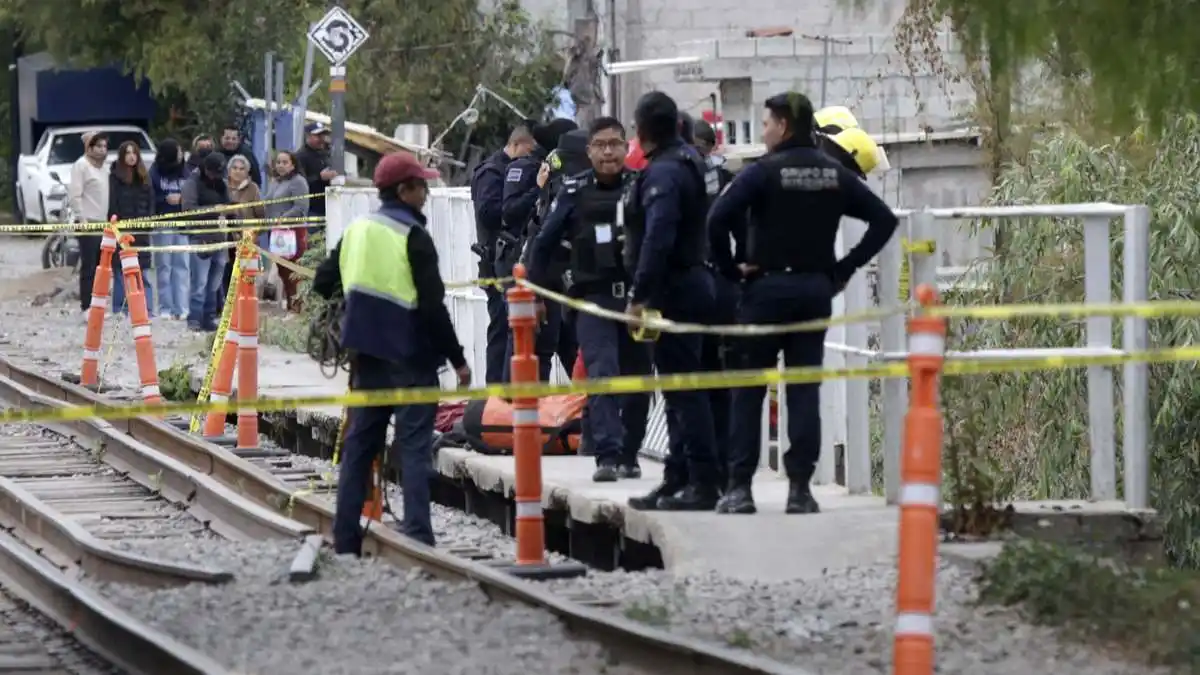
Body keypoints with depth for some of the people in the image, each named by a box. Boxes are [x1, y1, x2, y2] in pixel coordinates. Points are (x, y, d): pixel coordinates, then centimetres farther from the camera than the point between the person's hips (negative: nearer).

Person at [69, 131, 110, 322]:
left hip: (104, 223, 8)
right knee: (89, 268, -9)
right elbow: (74, 195, -14)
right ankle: (86, 308, -9)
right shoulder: (81, 165, -7)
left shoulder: (104, 168, 19)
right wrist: (82, 219, -20)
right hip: (89, 224, -8)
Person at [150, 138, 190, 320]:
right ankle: (165, 308, 4)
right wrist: (165, 199, -15)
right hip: (162, 225, -3)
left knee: (181, 265, 0)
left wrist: (183, 198, -7)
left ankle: (181, 308, 1)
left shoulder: (184, 172, 8)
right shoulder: (155, 173, -4)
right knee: (164, 266, 1)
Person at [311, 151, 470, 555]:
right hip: (410, 357, -6)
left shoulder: (356, 231, 7)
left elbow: (323, 283, 14)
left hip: (367, 355, 6)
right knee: (414, 445, -5)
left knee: (360, 442, 13)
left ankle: (345, 538, 14)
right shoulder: (412, 237, -13)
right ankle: (417, 534, -12)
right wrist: (457, 358, -10)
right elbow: (433, 306, -16)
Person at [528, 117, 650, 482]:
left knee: (637, 377, 7)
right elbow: (544, 243, 11)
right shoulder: (575, 192, 5)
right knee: (601, 373, -15)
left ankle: (629, 455, 21)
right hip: (594, 297, -1)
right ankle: (607, 455, -21)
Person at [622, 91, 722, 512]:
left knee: (683, 387, -10)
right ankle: (679, 478, 21)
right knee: (680, 387, 15)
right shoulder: (687, 160, 15)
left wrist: (641, 295, -24)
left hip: (674, 289, -10)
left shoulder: (663, 173, -17)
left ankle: (703, 483, -11)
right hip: (692, 282, 10)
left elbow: (658, 237, -26)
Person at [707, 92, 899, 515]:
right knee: (805, 389, 5)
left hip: (767, 287, -4)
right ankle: (800, 487, 1)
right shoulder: (834, 174, 5)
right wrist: (845, 268, 5)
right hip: (816, 289, 4)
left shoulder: (763, 172, -9)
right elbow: (884, 219, 4)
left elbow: (717, 220, -20)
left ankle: (739, 487, 1)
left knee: (748, 390, 4)